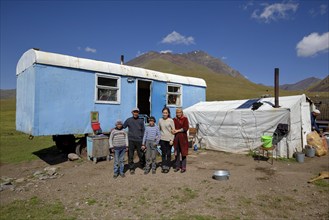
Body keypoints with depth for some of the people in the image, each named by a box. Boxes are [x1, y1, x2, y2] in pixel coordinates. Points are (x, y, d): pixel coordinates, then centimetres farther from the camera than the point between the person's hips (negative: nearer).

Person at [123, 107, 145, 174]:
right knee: (130, 155, 4)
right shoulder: (128, 120, 4)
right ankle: (131, 168, 16)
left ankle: (143, 166, 30)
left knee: (141, 154, 7)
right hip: (131, 140, 0)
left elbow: (143, 131, 6)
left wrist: (143, 140, 2)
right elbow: (123, 127, 6)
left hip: (139, 140, 0)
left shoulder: (141, 120, 5)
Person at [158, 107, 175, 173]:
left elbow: (173, 130, -5)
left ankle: (167, 167, 15)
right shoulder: (160, 120, 5)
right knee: (163, 153, 9)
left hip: (169, 139, -3)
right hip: (162, 139, 3)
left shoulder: (171, 120, -6)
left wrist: (172, 140, -9)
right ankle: (164, 166, 19)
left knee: (168, 153, 5)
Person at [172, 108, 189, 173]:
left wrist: (177, 130, -13)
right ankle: (177, 166, 19)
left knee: (183, 152, 1)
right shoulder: (174, 119, 9)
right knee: (177, 152, 8)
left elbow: (186, 128, -9)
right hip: (176, 137, 3)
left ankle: (183, 167, 11)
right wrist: (173, 130, -14)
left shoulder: (185, 119, -1)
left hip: (183, 137, -3)